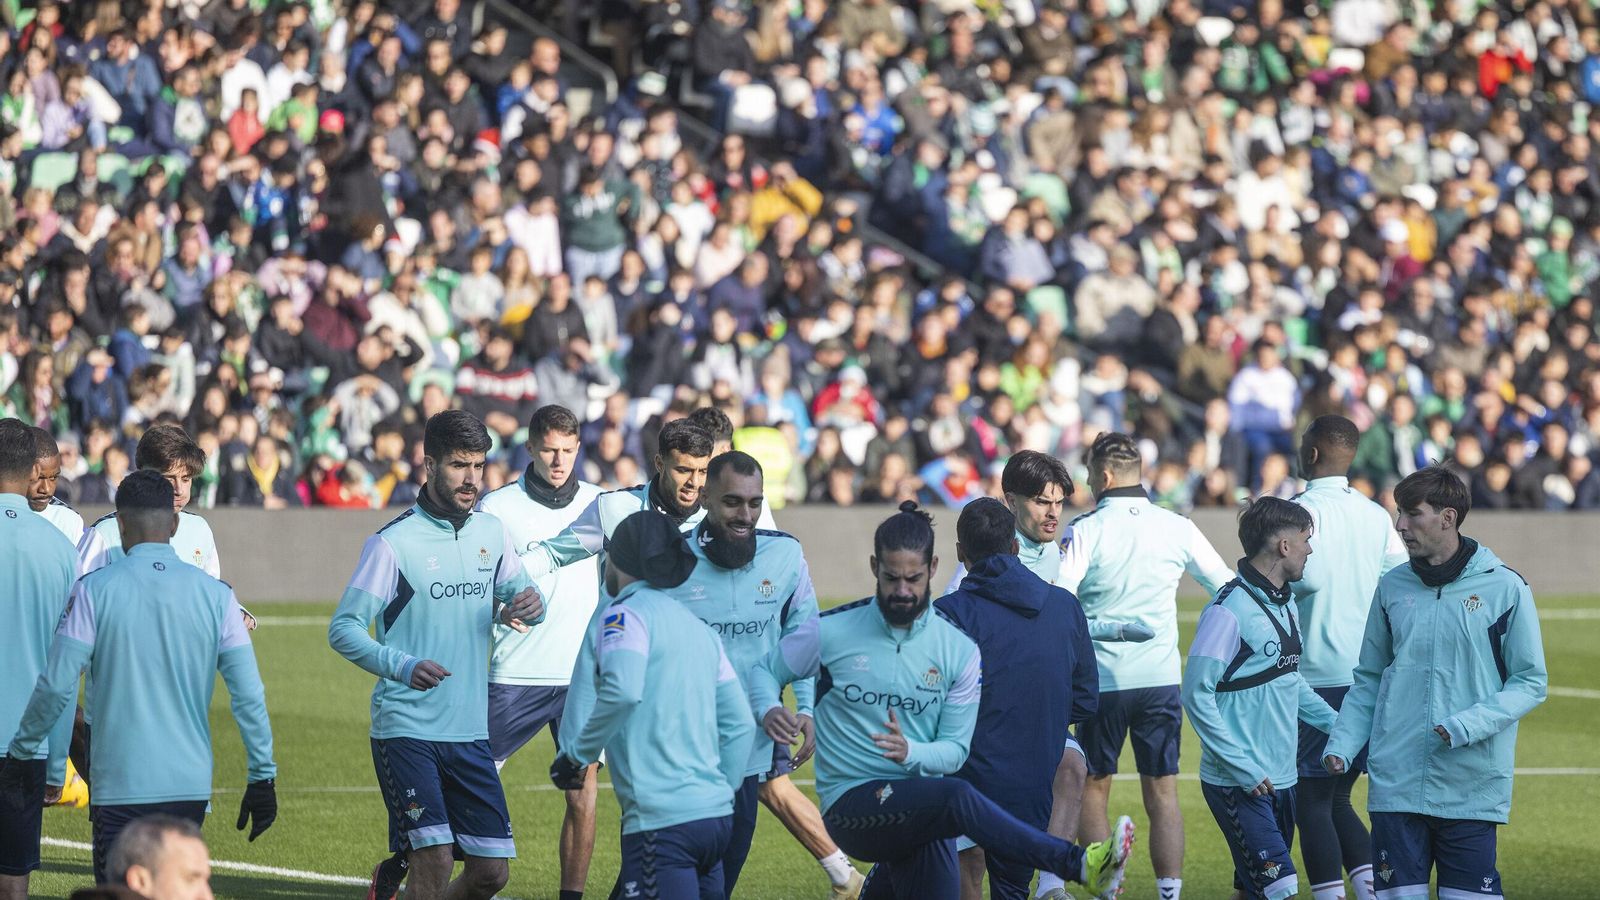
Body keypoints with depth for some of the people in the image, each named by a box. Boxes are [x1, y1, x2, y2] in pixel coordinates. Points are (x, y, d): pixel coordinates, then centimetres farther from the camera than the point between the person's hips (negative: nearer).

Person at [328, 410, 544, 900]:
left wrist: (530, 605, -6)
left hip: (470, 732, 5)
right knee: (435, 859, -17)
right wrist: (402, 666, -27)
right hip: (406, 730, -5)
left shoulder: (492, 533, 8)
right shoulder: (393, 543, -8)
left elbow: (517, 594, 20)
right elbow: (343, 629, -10)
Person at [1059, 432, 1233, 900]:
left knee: (1093, 789, 11)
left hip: (1103, 679, -2)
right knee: (1163, 794, 5)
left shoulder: (1085, 531, -8)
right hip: (1161, 677, 2)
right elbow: (1224, 584, 12)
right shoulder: (1177, 528, 2)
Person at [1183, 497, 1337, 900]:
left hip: (1280, 778, 9)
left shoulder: (1284, 603, 11)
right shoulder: (1230, 609, -16)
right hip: (1238, 786, -9)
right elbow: (1197, 696, -17)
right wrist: (1243, 768, -19)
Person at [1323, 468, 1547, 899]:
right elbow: (1368, 681, 16)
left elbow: (1531, 683, -2)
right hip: (1396, 781, 3)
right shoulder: (1392, 587, 9)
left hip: (1471, 788, -3)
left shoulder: (1504, 588, -3)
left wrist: (1468, 725, -16)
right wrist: (1343, 743, 0)